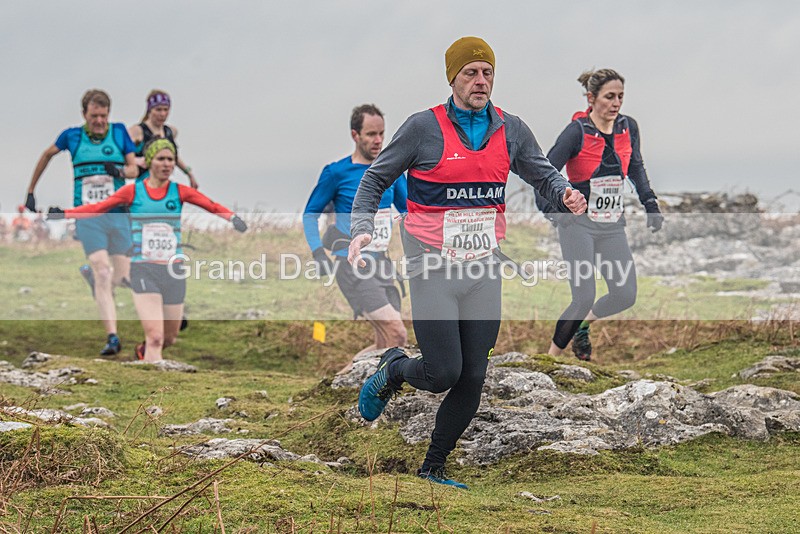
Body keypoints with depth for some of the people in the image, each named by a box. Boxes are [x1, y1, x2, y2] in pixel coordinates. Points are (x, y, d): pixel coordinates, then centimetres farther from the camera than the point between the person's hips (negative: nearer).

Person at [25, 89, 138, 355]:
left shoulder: (119, 132, 4)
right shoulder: (72, 136, 4)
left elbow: (134, 168, 5)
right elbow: (47, 154, 22)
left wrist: (121, 171, -19)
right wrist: (31, 191, 24)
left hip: (118, 214, 2)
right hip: (88, 217, -2)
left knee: (121, 277, 3)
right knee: (103, 275, -16)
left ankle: (90, 273, 38)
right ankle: (112, 337, -19)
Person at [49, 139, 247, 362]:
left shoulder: (180, 192, 1)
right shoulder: (133, 191, 0)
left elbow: (212, 206, -8)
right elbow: (98, 208, 2)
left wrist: (232, 217, -27)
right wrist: (64, 214, -9)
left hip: (174, 271, 3)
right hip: (143, 270, -3)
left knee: (169, 339, 15)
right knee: (155, 337, -15)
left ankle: (144, 351, 47)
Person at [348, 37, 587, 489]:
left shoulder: (511, 130, 5)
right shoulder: (425, 127, -7)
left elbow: (543, 174, 17)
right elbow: (376, 178, 2)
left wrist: (565, 194, -6)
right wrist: (363, 227, -13)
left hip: (484, 267, 4)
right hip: (434, 266, -4)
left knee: (473, 379, 4)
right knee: (443, 373, -9)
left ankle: (433, 469, 20)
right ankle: (393, 370, 26)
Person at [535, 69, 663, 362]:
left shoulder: (628, 127, 3)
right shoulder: (576, 131, -13)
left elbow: (636, 167, 21)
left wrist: (650, 203, 13)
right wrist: (552, 209, -24)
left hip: (612, 227, 6)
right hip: (578, 224, -6)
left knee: (625, 295, -2)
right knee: (584, 298, -13)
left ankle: (582, 325, 27)